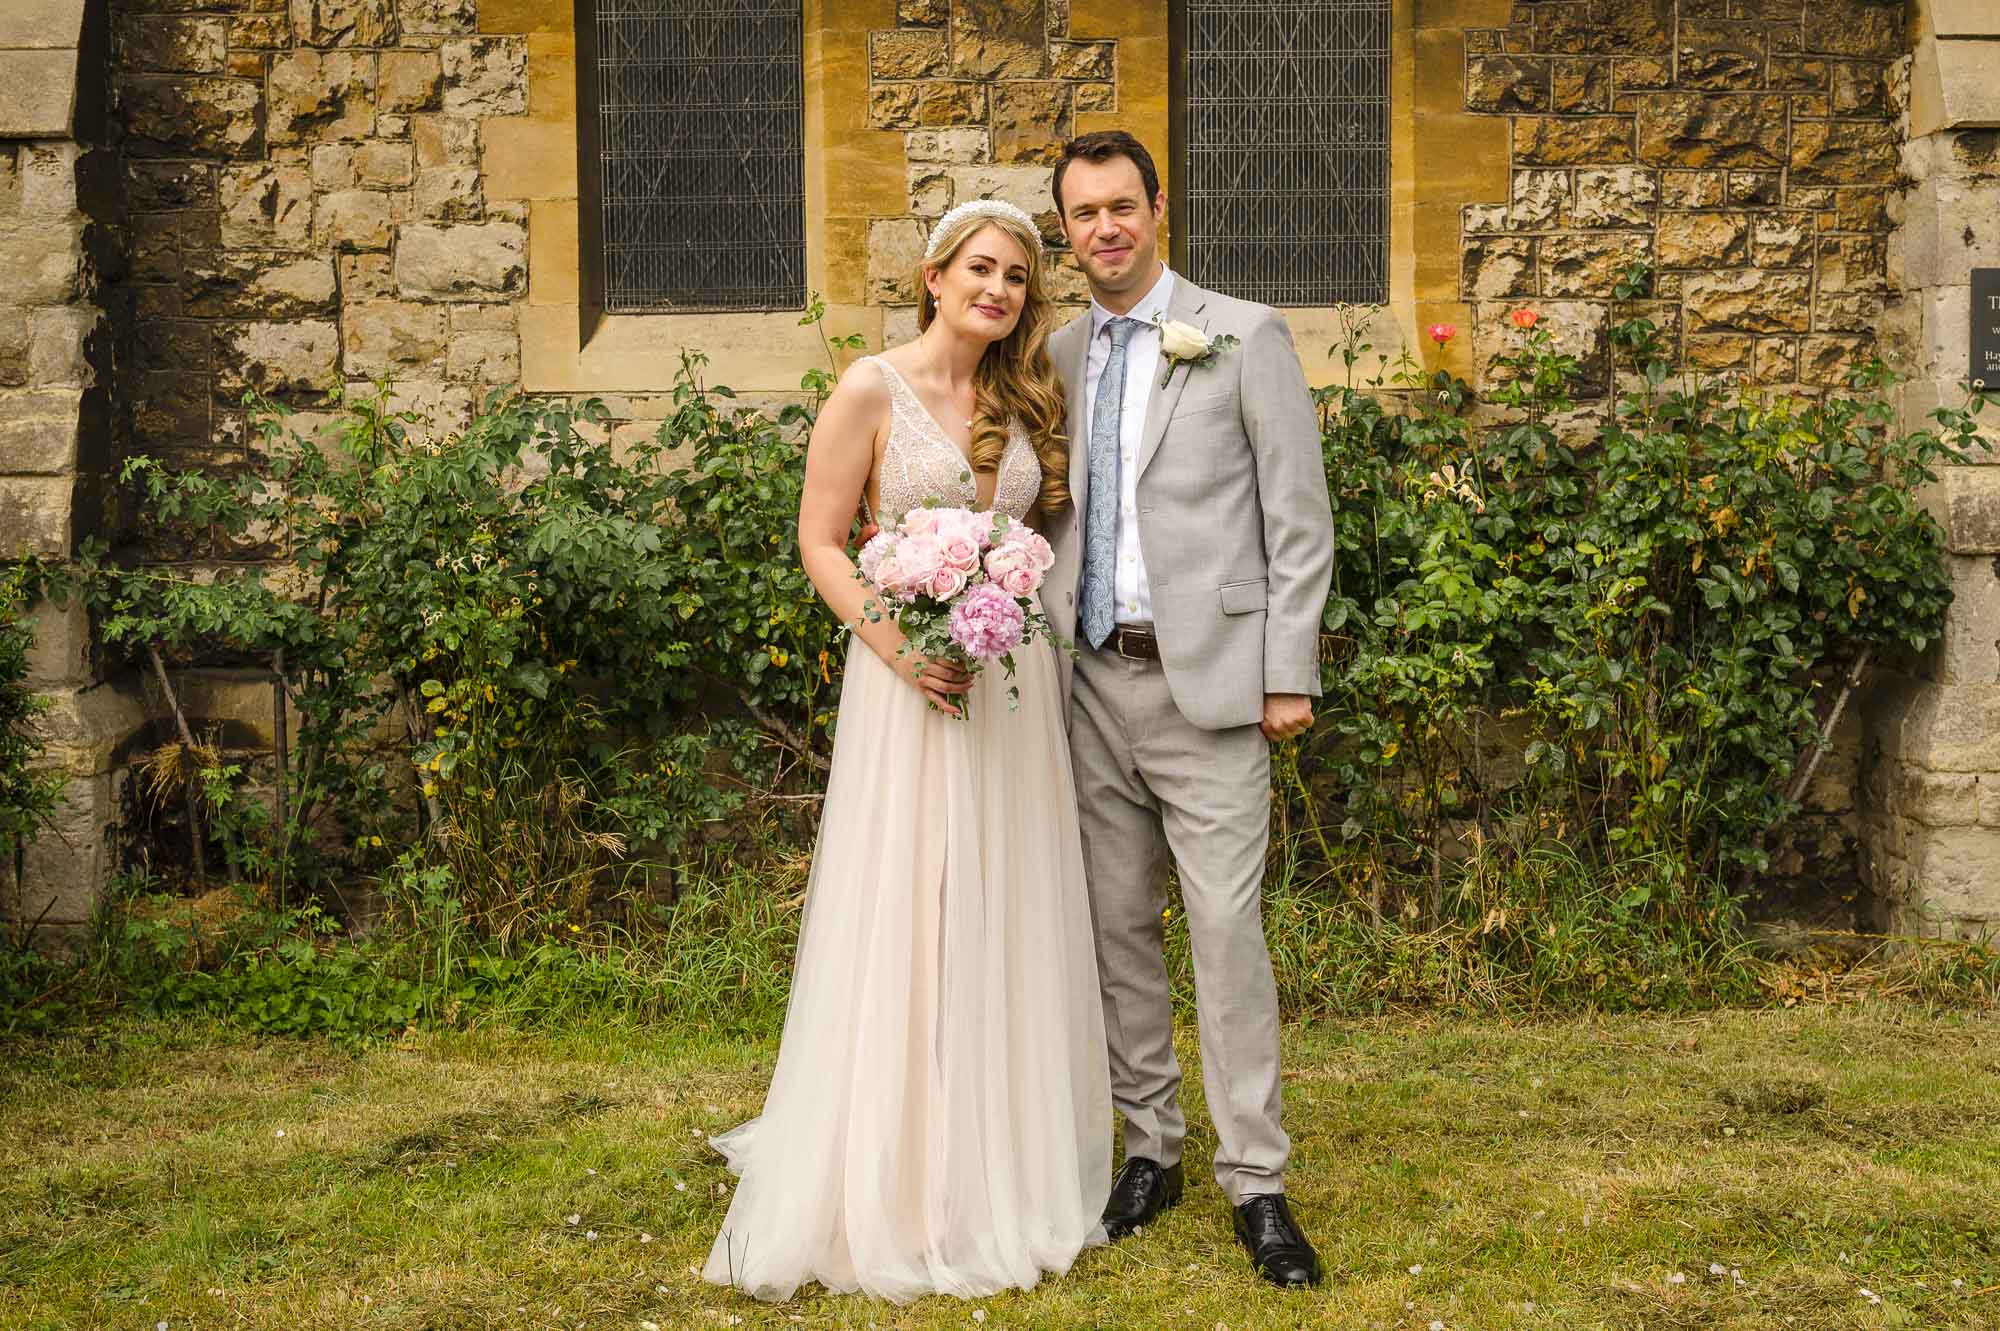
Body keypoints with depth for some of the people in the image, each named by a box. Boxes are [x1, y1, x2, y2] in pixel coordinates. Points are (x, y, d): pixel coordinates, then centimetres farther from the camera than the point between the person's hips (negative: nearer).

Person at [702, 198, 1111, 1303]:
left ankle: (1005, 1167, 24)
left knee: (1009, 925, 10)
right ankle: (895, 1184, 13)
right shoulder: (873, 391, -6)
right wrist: (895, 642, -19)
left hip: (1016, 682, 5)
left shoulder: (1026, 401, 10)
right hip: (911, 680, -5)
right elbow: (819, 542, -7)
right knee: (903, 925, -1)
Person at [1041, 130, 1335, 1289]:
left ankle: (1256, 1182, 2)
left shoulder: (1244, 336, -1)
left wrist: (1290, 674, -8)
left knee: (1227, 926, -6)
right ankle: (1150, 1149, 22)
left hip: (1206, 679, -5)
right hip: (1095, 678, 5)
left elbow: (1299, 518, -3)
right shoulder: (1061, 356, 12)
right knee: (1118, 925, 9)